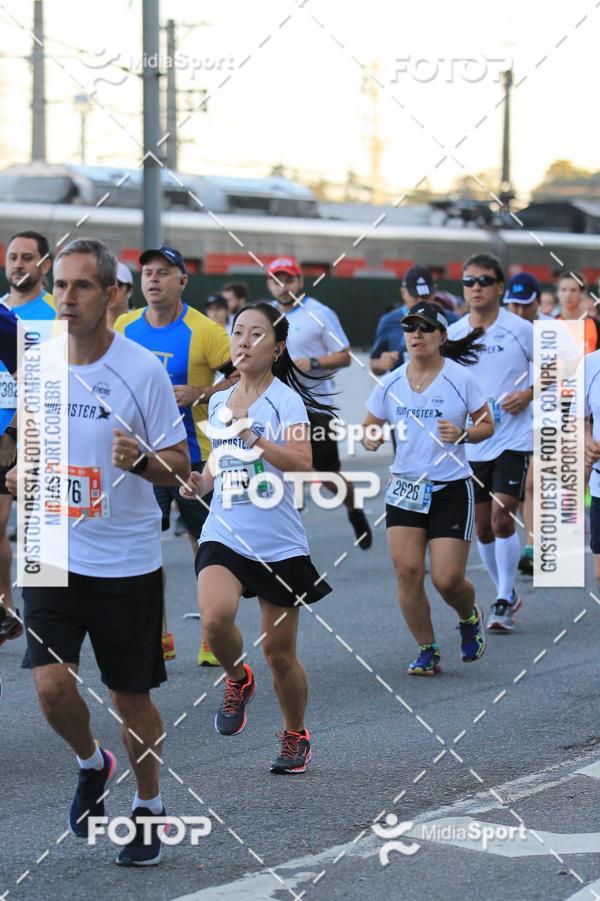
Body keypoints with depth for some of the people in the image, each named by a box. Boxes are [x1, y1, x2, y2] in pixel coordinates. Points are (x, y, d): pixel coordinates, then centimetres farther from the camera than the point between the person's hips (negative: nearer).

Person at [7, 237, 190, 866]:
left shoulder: (143, 371, -10)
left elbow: (180, 466, -6)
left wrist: (139, 460, -27)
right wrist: (19, 474, -3)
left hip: (127, 563, -3)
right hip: (54, 555, 3)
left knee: (131, 698, 7)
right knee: (52, 685, -11)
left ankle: (148, 808, 30)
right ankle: (91, 765, 21)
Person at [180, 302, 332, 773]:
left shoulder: (286, 398, -7)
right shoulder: (218, 402, 11)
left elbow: (302, 462, -18)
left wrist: (252, 436, -27)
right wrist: (201, 482, 5)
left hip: (279, 542, -3)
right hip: (224, 534, 3)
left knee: (280, 652, 6)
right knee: (215, 618, -26)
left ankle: (296, 736, 29)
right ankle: (238, 681, 5)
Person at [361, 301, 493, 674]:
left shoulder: (461, 378, -6)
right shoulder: (390, 383, 2)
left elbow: (487, 425, 2)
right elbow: (370, 427, 12)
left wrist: (462, 435, -19)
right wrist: (371, 438, -11)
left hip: (452, 489, -3)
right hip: (405, 487, 3)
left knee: (447, 579, -7)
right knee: (408, 572, -7)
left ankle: (470, 618, 28)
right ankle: (427, 651, 9)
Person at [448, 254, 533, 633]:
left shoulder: (521, 329, -6)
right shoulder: (453, 335, 3)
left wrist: (529, 394, -12)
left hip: (514, 439, -4)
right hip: (471, 442, 4)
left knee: (502, 517, -14)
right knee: (483, 526, 9)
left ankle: (504, 602, -4)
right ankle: (508, 594, 28)